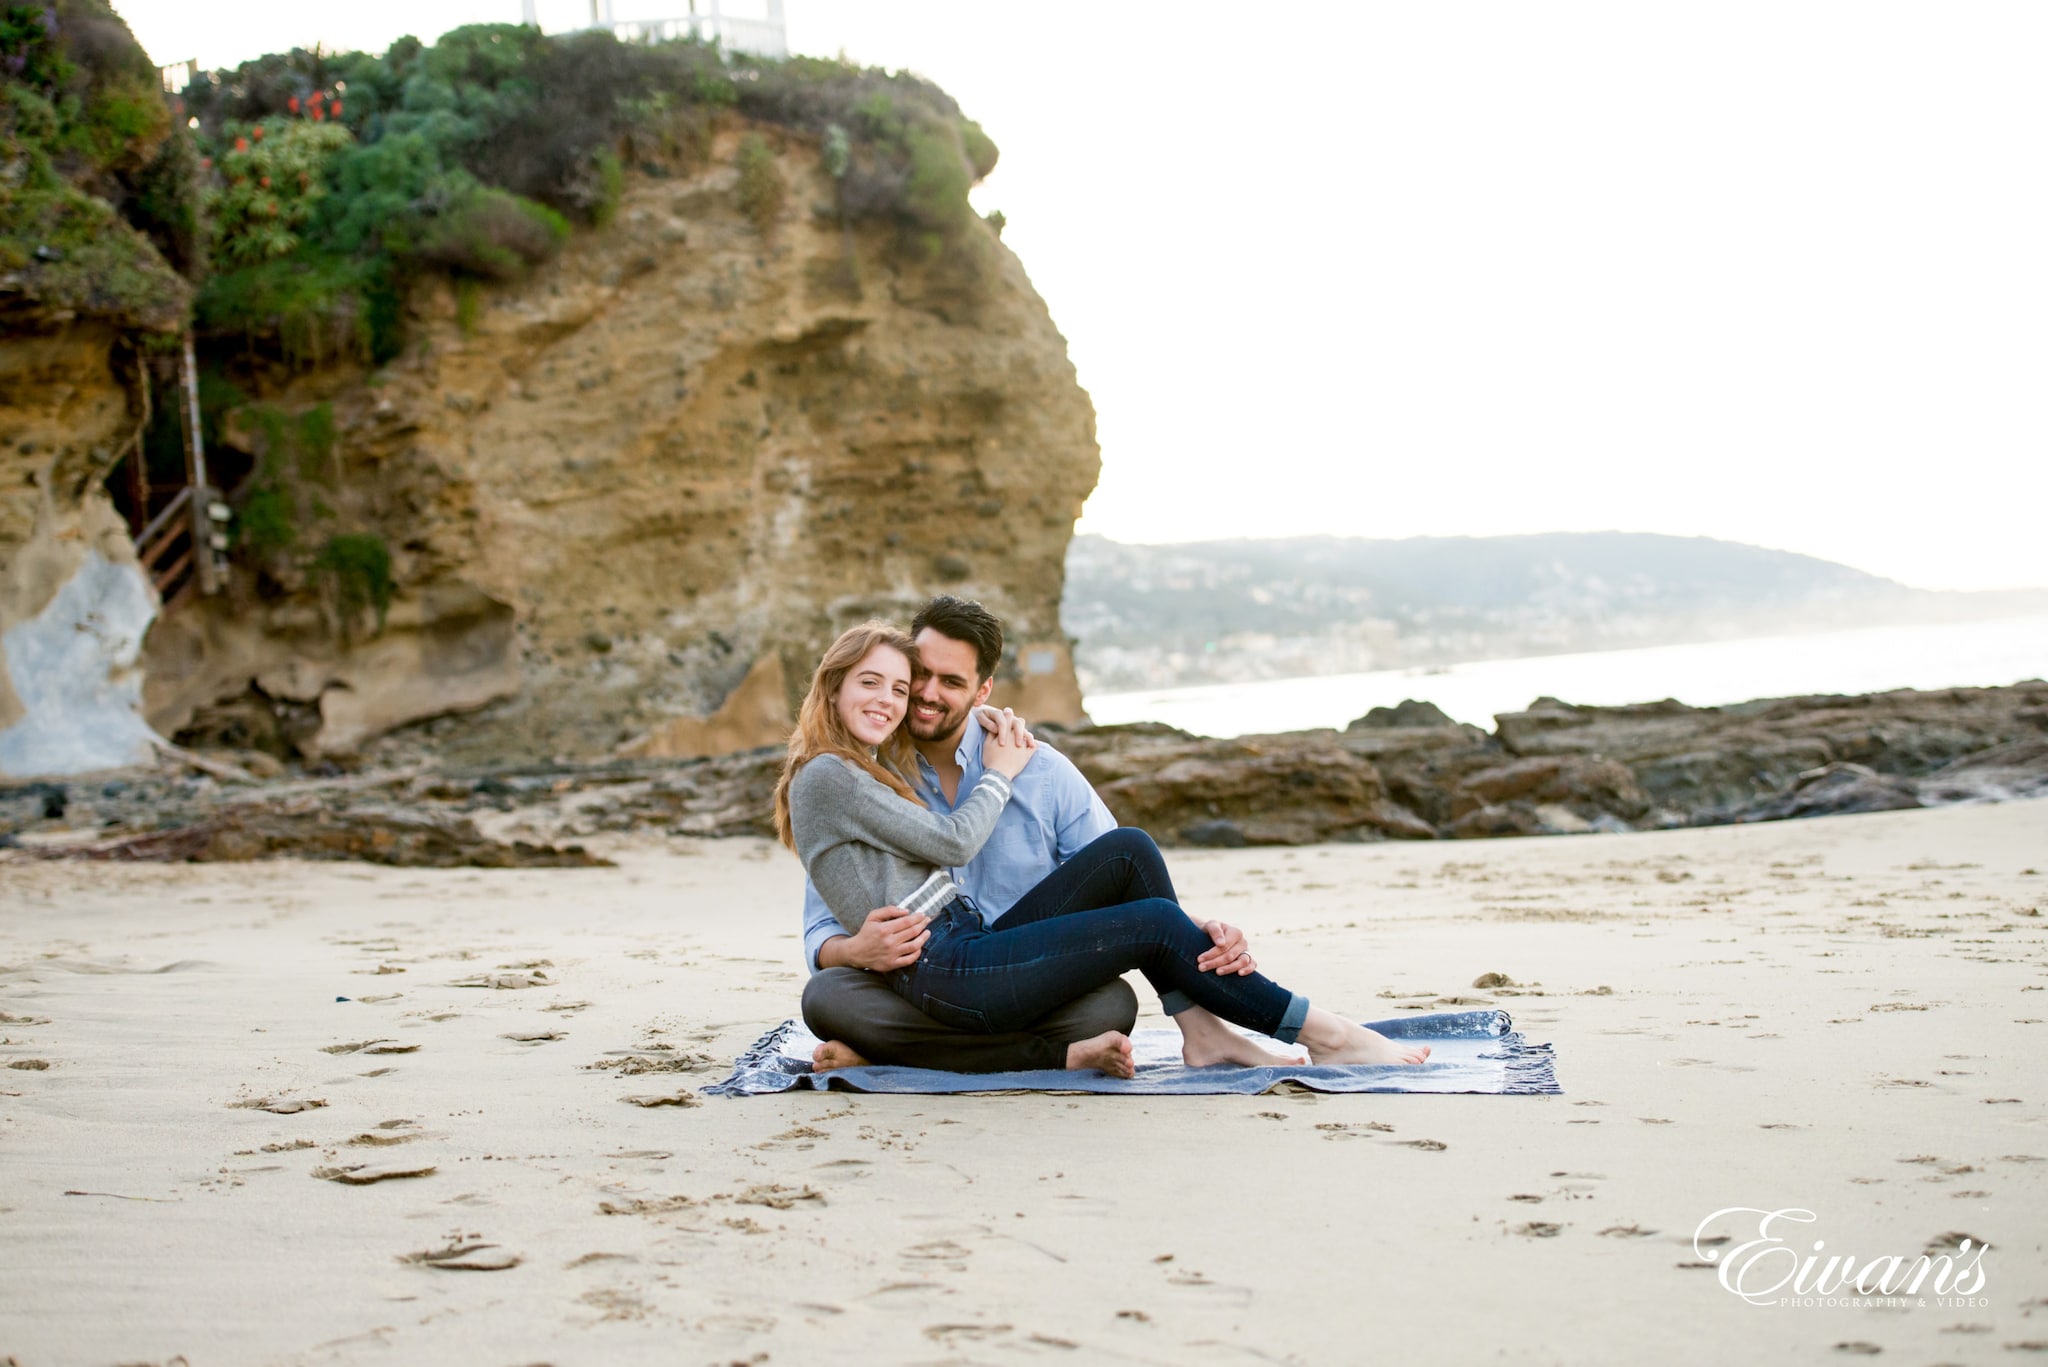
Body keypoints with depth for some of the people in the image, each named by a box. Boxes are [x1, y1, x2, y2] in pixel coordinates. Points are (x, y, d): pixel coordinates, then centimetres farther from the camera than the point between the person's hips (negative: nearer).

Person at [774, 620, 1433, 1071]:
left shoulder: (874, 770, 21)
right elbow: (952, 842, -9)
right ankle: (1322, 1033, -4)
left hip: (973, 947, 10)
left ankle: (1201, 1030, -8)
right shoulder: (825, 776, -9)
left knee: (1128, 850, -4)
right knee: (1156, 921, -15)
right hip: (942, 974, -10)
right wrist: (1000, 773, 7)